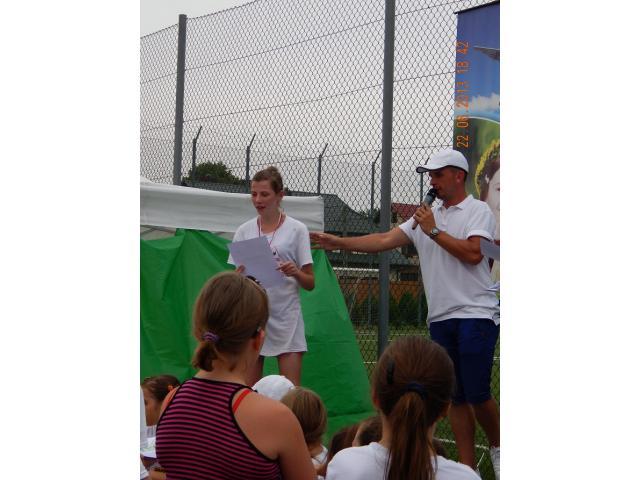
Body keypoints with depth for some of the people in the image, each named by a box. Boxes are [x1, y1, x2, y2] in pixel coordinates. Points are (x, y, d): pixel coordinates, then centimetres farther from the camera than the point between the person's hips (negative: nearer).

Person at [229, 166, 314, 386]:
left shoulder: (297, 229, 1)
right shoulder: (244, 231, 9)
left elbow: (310, 284, 0)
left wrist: (296, 273, -20)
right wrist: (240, 275, -13)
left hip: (286, 319, -3)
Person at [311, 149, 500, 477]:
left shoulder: (478, 211, -2)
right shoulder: (426, 216, 15)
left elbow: (473, 253, -17)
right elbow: (385, 240, 8)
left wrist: (434, 231, -10)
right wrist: (339, 243, 0)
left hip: (475, 315, -6)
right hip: (440, 318, 6)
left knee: (477, 394, -8)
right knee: (455, 397, 7)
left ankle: (497, 449, 17)